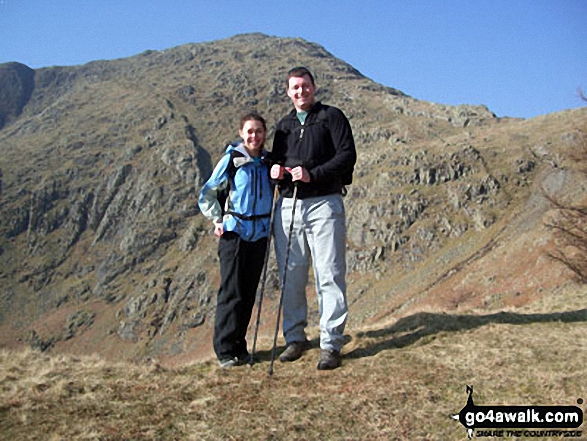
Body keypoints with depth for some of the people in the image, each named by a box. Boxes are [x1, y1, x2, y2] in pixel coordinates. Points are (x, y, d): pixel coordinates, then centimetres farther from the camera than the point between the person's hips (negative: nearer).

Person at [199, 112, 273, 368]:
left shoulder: (268, 162, 9)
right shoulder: (231, 160, -2)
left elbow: (274, 191, 26)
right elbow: (208, 193, 3)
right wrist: (217, 220, -4)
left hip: (259, 234, 4)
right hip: (234, 232, -4)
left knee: (249, 292, 8)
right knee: (232, 292, -6)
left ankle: (239, 345, 19)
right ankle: (225, 350, 3)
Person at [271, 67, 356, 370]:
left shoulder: (332, 117, 4)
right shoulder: (284, 125, 21)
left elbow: (347, 155, -6)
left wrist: (312, 174, -16)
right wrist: (275, 169, 2)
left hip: (324, 205, -5)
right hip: (288, 206, 5)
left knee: (329, 275, -5)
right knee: (291, 276, 7)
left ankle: (330, 344, 0)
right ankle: (295, 337, 19)